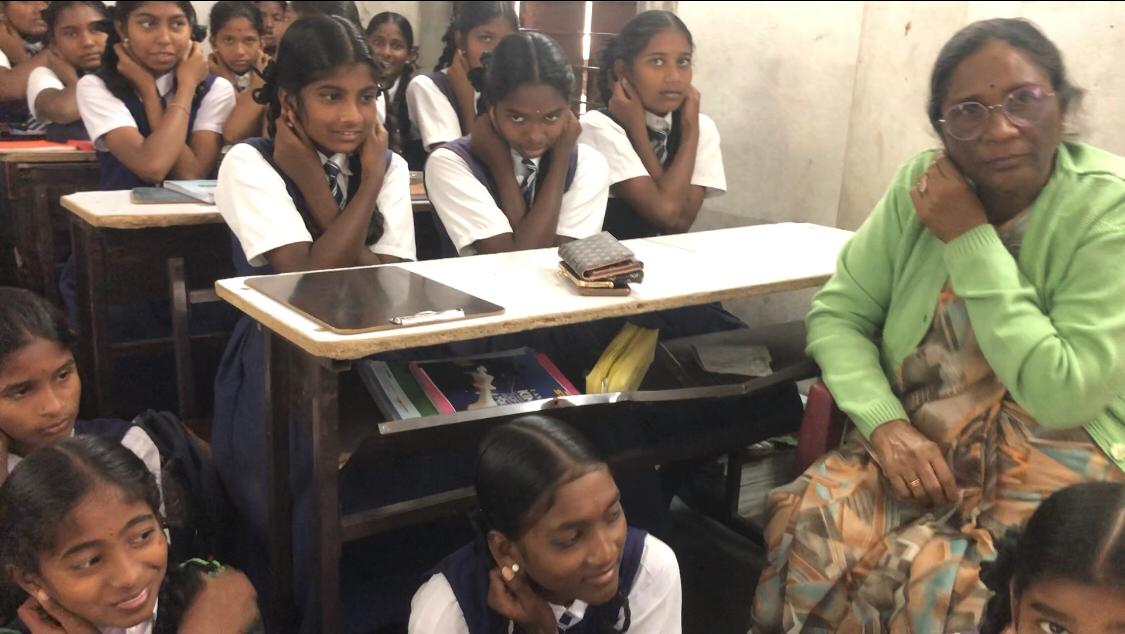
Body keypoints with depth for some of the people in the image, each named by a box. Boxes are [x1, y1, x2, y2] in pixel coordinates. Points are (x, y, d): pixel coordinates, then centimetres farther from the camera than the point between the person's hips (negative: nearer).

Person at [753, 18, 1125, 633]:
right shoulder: (921, 185, 0)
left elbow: (1063, 395, -20)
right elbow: (836, 315, 1)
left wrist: (970, 238, -19)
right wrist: (885, 423, -17)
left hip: (1057, 462, -3)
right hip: (917, 441, 3)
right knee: (807, 531, -26)